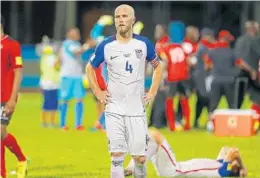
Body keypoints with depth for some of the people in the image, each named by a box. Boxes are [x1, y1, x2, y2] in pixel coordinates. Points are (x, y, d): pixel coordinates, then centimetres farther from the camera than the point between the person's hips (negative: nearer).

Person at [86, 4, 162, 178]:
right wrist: (97, 92, 4)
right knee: (117, 156, -9)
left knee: (140, 158, 1)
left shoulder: (144, 44, -2)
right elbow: (90, 68, 13)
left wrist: (152, 92, 6)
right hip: (114, 110, -1)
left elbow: (158, 67, 14)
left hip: (137, 109, 1)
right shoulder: (106, 46, -3)